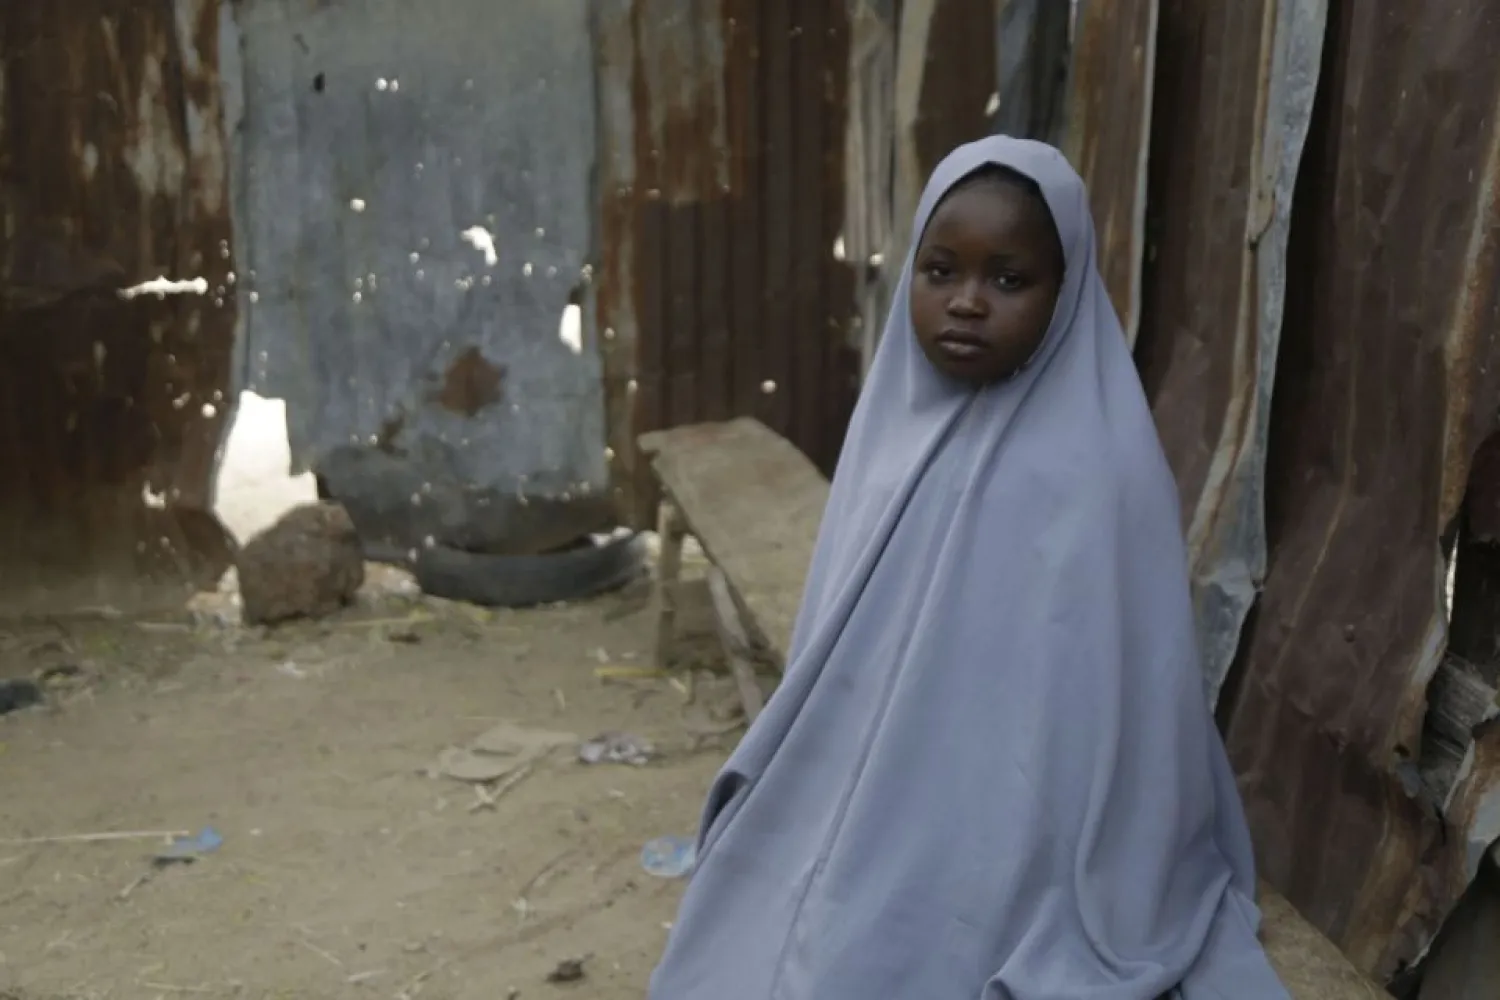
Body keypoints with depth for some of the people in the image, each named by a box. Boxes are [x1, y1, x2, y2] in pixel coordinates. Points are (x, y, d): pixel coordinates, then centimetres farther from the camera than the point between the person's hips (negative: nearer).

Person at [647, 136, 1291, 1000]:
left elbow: (1104, 718, -18)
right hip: (868, 823, 7)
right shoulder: (902, 418, 0)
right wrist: (780, 803, 14)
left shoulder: (1093, 476, -21)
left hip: (995, 868, -6)